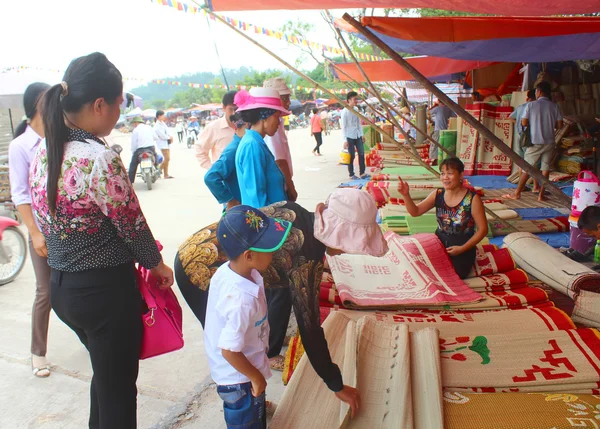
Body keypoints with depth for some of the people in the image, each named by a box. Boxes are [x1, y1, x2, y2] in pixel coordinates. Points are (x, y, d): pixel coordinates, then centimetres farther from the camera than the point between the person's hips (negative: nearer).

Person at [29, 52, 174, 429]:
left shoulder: (44, 151, 1)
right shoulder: (99, 159, -24)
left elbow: (51, 220, 7)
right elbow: (132, 225, -15)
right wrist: (157, 264, 2)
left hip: (61, 285, 8)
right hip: (105, 288, -8)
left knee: (105, 374, 28)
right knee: (118, 387, 13)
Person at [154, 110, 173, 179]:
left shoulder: (163, 123, 16)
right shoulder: (157, 125, -13)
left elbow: (167, 131, 17)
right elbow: (162, 135, -18)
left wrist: (170, 137, -2)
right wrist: (169, 138, -5)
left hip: (167, 143, 9)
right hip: (162, 143, -9)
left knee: (167, 159, 8)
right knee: (167, 158, -15)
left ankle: (166, 174, 11)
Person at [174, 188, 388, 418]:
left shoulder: (292, 210, -4)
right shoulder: (306, 259, -23)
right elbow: (309, 327, -17)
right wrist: (337, 386, -5)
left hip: (192, 251, 9)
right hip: (200, 270, -8)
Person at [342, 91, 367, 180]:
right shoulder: (345, 111, -12)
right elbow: (343, 126, -13)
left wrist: (362, 135, 14)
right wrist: (345, 140, -16)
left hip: (358, 136, 6)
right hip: (350, 137, -6)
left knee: (361, 153, 5)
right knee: (351, 156, 1)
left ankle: (362, 173, 13)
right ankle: (351, 175, 12)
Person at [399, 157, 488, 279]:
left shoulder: (472, 199, -16)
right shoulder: (437, 194, -4)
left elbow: (483, 229, -11)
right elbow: (415, 212, -4)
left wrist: (462, 248, -18)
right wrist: (406, 195, -23)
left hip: (462, 247, -4)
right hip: (439, 243, 4)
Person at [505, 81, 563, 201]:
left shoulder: (531, 105, -6)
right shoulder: (555, 106, 1)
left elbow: (524, 123, -8)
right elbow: (559, 125, 0)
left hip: (535, 142, -2)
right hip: (549, 142, 2)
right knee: (546, 168, 8)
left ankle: (517, 193, 10)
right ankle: (541, 194, 9)